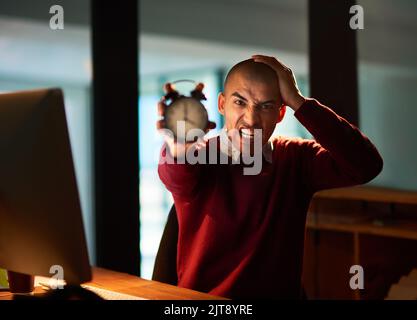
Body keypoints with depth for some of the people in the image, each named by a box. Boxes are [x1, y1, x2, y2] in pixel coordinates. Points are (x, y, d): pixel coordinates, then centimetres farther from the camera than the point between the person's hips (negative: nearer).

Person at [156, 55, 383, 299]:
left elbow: (366, 166, -14)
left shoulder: (296, 159, 1)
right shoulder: (199, 159, -6)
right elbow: (173, 175, -28)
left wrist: (298, 102, -15)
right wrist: (177, 150, -51)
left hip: (280, 293, 1)